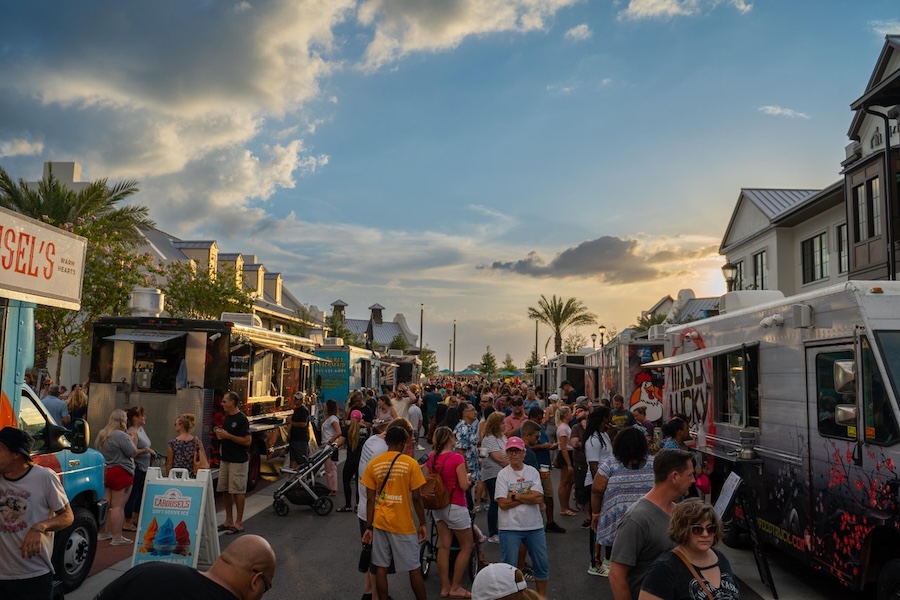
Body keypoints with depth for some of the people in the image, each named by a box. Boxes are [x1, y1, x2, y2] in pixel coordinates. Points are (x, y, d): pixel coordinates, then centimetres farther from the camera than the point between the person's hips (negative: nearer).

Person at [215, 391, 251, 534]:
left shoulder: (241, 419, -16)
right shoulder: (227, 417, 11)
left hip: (238, 461, -9)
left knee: (238, 491, -2)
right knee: (225, 490, 12)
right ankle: (229, 520, 23)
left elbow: (247, 441, -20)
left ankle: (238, 523, 6)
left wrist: (227, 435, -21)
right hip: (225, 459, 9)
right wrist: (220, 435, 1)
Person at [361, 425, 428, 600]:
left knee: (380, 568, 10)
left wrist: (369, 527, 6)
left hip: (380, 522, 3)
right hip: (403, 524, -3)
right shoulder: (410, 463, -10)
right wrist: (422, 523, 2)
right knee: (414, 568, 9)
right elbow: (416, 497, -9)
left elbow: (370, 499, 0)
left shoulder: (373, 464, -1)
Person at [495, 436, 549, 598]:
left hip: (534, 526, 3)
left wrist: (516, 496, -15)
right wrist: (528, 497, -12)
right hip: (510, 528, -3)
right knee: (509, 566, 4)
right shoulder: (503, 474, -6)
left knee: (542, 564, 13)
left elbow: (539, 498, -11)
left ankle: (542, 595, 31)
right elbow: (503, 503, -15)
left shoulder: (533, 472, 1)